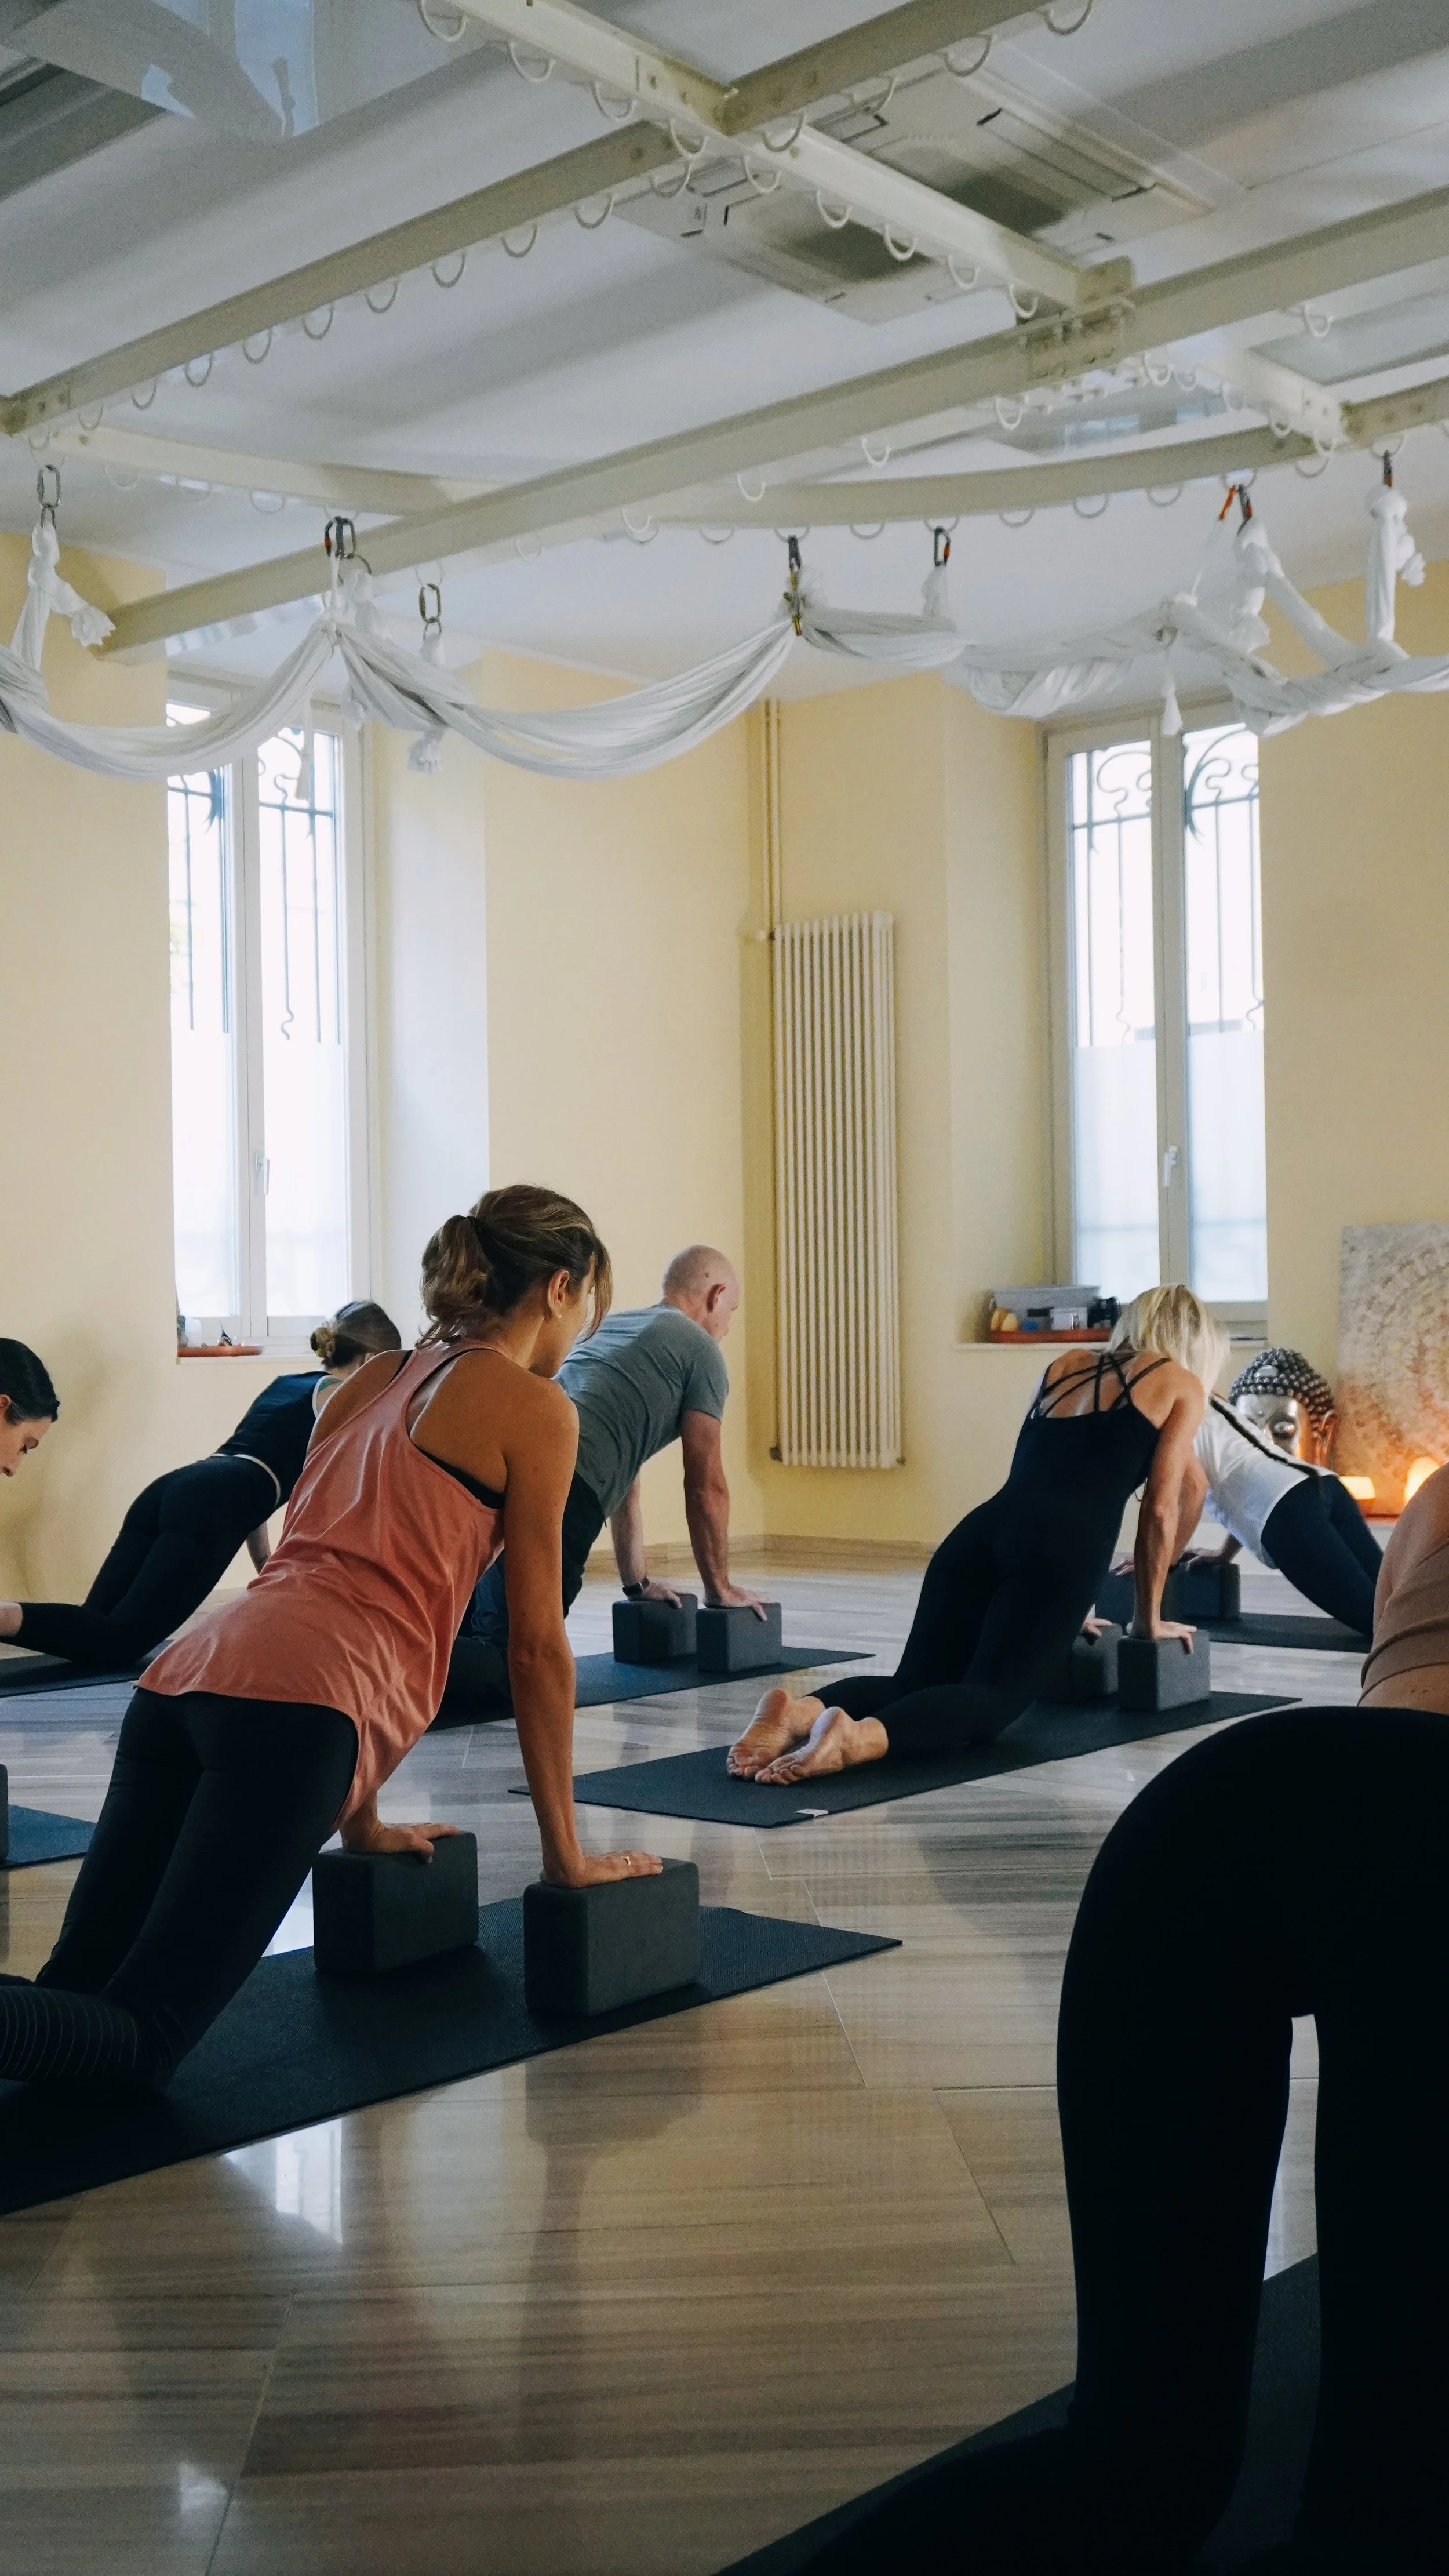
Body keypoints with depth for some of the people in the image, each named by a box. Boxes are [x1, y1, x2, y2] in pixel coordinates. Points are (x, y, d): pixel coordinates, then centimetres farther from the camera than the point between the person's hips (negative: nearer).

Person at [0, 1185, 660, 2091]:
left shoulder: (374, 1380, 28)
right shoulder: (532, 1407, 6)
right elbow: (537, 1645, 6)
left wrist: (363, 1820, 37)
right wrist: (567, 1856, 15)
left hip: (186, 1675, 8)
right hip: (294, 1706, -8)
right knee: (134, 2042, -13)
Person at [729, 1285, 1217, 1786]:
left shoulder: (1063, 1367, 33)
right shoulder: (1180, 1384, 17)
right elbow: (1160, 1509, 12)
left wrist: (1066, 1608, 39)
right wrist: (1149, 1619, 22)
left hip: (983, 1532, 6)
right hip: (1058, 1547, -5)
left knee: (915, 1684, 5)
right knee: (989, 1695, -12)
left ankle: (799, 1711, -26)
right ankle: (856, 1735, -42)